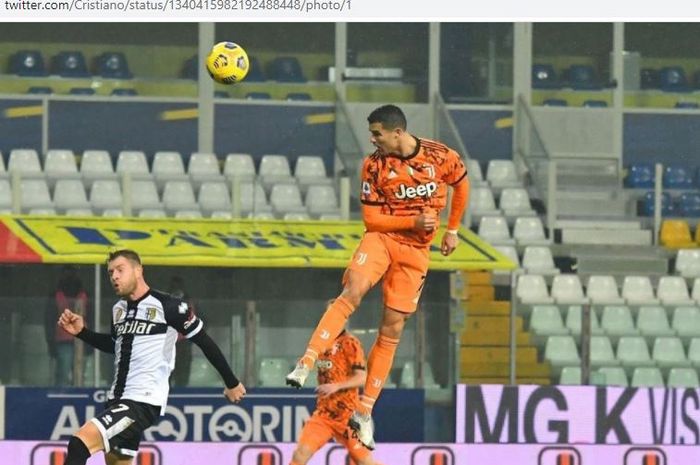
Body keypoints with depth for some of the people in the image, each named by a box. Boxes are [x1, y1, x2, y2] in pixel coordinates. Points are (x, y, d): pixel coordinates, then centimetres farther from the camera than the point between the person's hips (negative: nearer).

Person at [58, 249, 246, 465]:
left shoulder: (167, 306, -11)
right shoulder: (119, 309, 12)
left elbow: (205, 342, -4)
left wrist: (232, 383, 2)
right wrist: (81, 331, 16)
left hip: (144, 401, -9)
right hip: (118, 399, 9)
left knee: (80, 443, -24)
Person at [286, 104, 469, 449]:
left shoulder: (440, 156, -6)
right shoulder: (374, 165, -8)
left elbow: (461, 184, 15)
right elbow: (371, 217, -7)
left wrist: (452, 230, 16)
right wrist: (413, 221, -19)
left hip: (416, 251, 1)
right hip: (382, 237, -1)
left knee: (392, 329, 1)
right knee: (352, 292, -30)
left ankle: (364, 411, 6)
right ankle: (306, 364, -36)